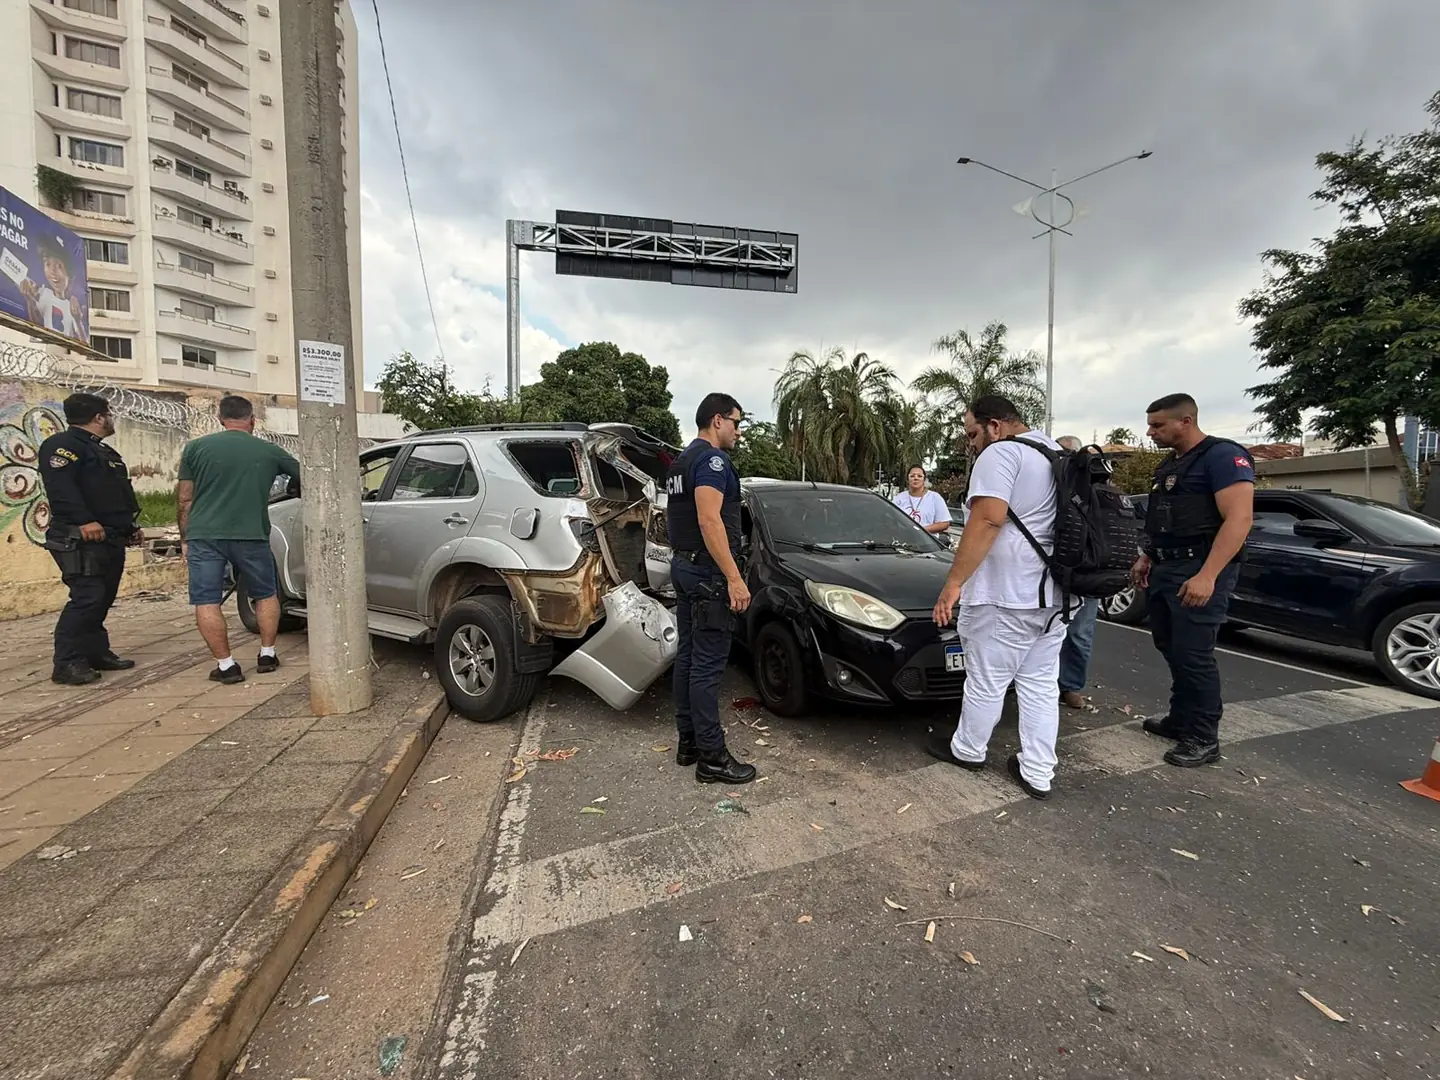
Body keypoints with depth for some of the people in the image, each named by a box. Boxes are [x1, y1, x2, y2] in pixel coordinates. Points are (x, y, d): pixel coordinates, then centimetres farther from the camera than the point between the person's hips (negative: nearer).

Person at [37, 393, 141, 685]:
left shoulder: (103, 451, 24)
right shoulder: (63, 445, -8)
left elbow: (118, 494, 27)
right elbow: (60, 487, -22)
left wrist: (129, 526, 22)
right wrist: (84, 520, -31)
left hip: (111, 539, 10)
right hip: (82, 539, -10)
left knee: (103, 599, 12)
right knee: (87, 598, -14)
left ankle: (97, 653, 20)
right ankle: (66, 663, -8)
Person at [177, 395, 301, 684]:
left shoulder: (196, 447, 5)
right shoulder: (269, 451, 6)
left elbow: (185, 499, 5)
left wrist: (185, 539, 13)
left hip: (204, 536, 0)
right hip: (251, 537, 1)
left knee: (206, 602, 6)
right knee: (266, 595, 18)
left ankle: (226, 666, 6)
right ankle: (267, 655, 21)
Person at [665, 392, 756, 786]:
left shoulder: (682, 461, 19)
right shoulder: (712, 458, -13)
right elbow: (709, 521, -25)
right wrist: (734, 578, -26)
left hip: (683, 565, 11)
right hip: (708, 570, -11)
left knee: (688, 656, 13)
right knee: (708, 663, -7)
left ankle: (688, 740, 22)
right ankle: (711, 756, 0)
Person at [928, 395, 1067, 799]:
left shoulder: (1000, 453, -12)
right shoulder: (1057, 453, 18)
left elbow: (987, 519, -25)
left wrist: (954, 582, -25)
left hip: (1006, 594, -9)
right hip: (1053, 592, 10)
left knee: (986, 682, 7)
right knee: (1041, 685, 12)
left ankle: (967, 750, 24)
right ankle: (1037, 773, 19)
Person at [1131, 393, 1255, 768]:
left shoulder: (1223, 455, -11)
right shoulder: (1169, 464, 17)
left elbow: (1239, 519, -20)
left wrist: (1207, 575, -27)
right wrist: (1147, 558, 17)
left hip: (1198, 571, -9)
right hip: (1165, 569, 9)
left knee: (1194, 655, -6)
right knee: (1171, 649, 14)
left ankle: (1204, 739, 6)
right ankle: (1181, 719, 26)